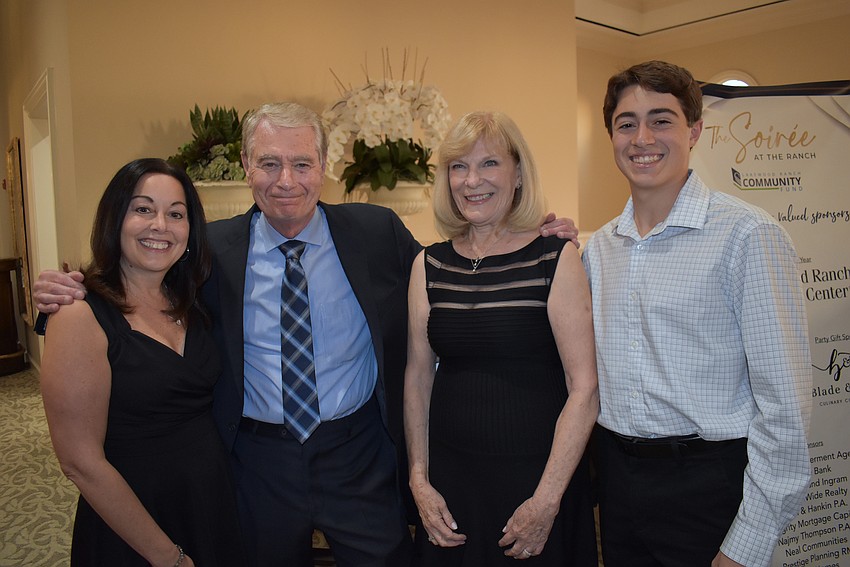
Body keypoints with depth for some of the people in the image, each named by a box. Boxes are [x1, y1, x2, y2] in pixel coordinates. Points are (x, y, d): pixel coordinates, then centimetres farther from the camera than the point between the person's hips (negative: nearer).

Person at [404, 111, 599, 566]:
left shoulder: (555, 259, -9)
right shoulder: (428, 265, 2)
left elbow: (585, 389, -11)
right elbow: (418, 378, 6)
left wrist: (546, 500, -13)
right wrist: (419, 481, 2)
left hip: (537, 475, -3)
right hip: (450, 478, 3)